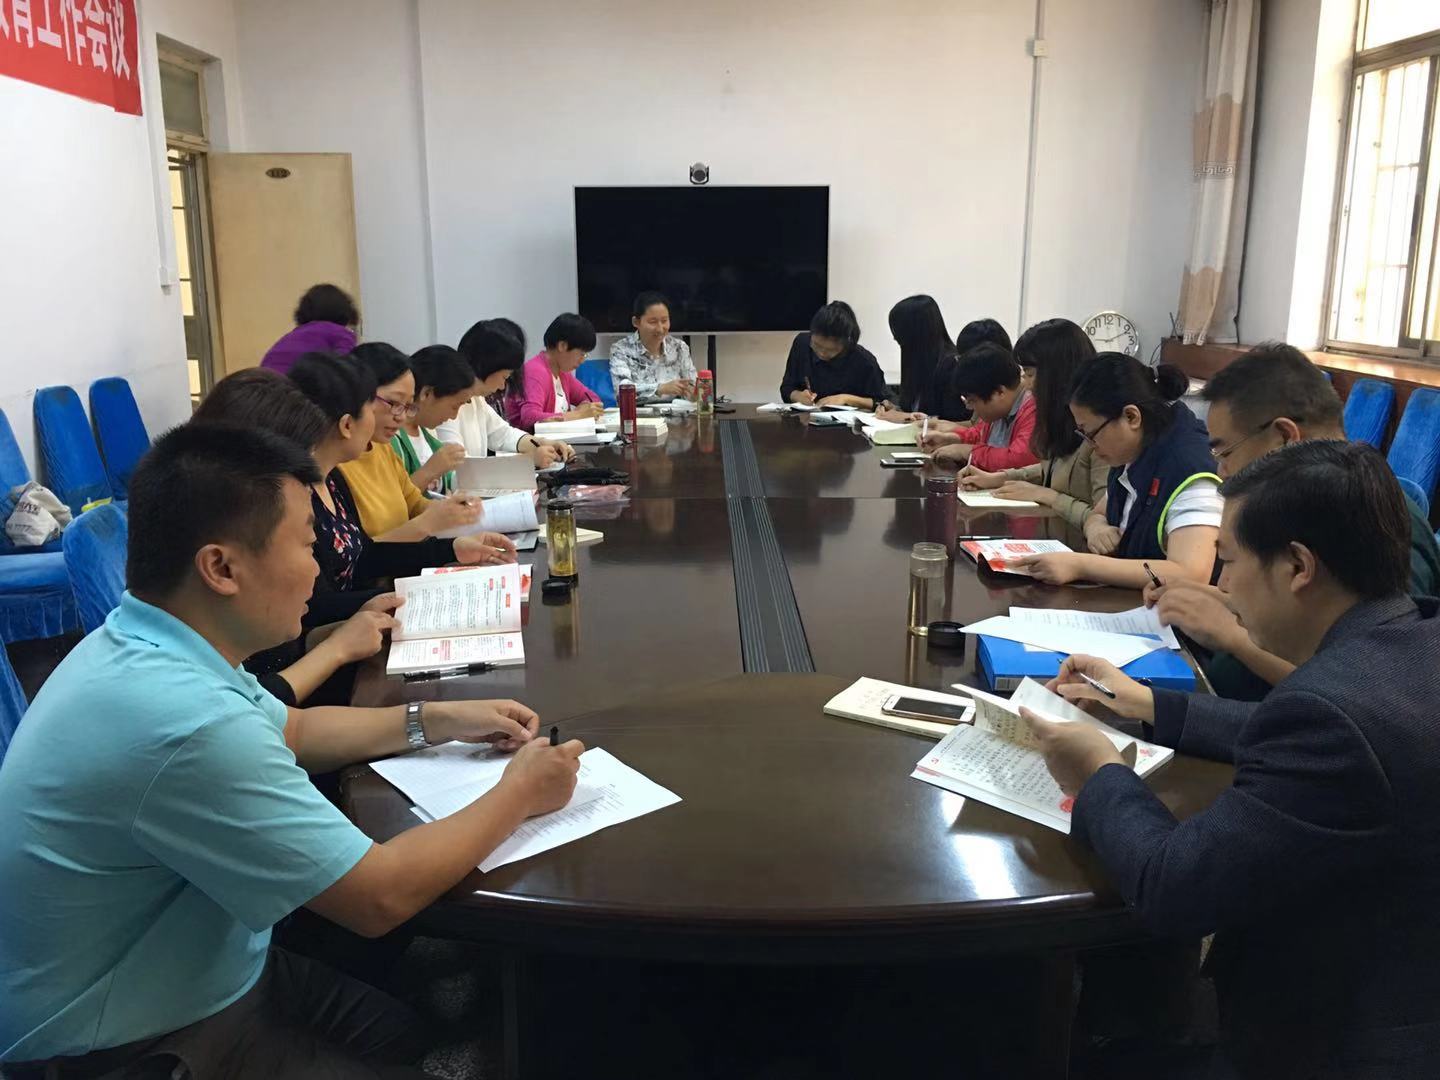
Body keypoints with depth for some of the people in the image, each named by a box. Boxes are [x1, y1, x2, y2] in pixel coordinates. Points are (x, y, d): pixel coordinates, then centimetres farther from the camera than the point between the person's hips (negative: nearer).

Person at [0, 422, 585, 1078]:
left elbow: (290, 731, 15)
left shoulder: (140, 646, -4)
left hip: (186, 974, 8)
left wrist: (435, 721, 6)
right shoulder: (186, 723, -34)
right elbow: (380, 897, -26)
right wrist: (518, 795, -12)